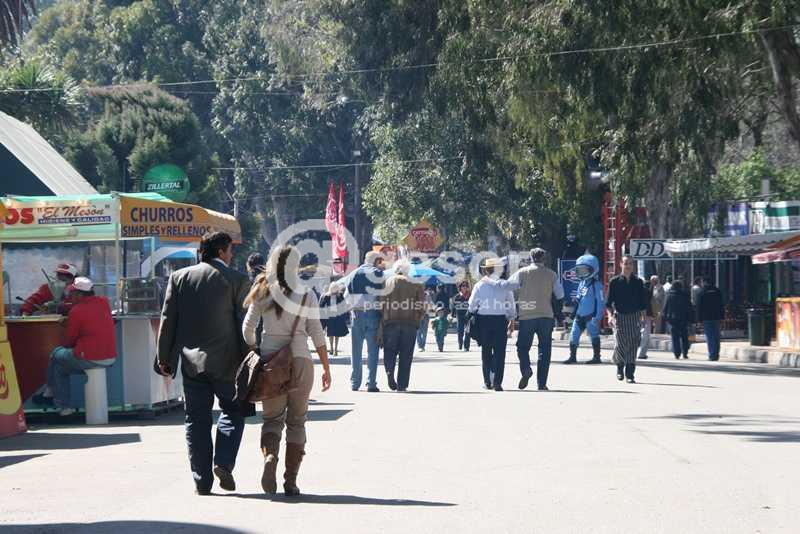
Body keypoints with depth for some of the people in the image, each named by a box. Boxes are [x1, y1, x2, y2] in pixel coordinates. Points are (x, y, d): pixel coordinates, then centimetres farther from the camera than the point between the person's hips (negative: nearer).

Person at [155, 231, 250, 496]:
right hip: (225, 360, -2)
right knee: (233, 411, 14)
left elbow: (168, 320, 3)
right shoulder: (237, 280, -4)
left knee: (197, 419, 7)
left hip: (190, 360, 3)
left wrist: (164, 358, 8)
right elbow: (244, 324, -6)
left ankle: (202, 481, 5)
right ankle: (223, 462, -5)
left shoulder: (179, 277, 4)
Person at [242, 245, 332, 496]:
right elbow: (317, 334, -4)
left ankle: (270, 456, -18)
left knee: (272, 418, 12)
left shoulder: (263, 294, 2)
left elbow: (247, 328, 2)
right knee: (296, 420, 10)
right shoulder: (306, 296, -4)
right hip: (300, 360, -1)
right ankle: (291, 480, 7)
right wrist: (326, 369, 2)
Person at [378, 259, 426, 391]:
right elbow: (423, 307, 1)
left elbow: (381, 305, -3)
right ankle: (402, 385, 5)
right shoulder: (416, 284, 5)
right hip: (410, 324, 1)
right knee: (406, 356, 6)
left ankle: (389, 371, -20)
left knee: (389, 351, 8)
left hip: (390, 322, -1)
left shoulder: (387, 282, 3)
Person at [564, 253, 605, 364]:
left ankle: (596, 357, 10)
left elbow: (601, 302, -16)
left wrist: (597, 317, -20)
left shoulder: (596, 284, -13)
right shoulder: (582, 283, 11)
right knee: (574, 336, 6)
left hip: (590, 316, -8)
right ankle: (572, 357, 12)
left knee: (594, 336, 2)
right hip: (580, 315, 8)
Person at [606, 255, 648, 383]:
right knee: (620, 346, -8)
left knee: (633, 346, -4)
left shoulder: (638, 282, 7)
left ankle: (630, 375, 0)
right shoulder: (614, 282, 3)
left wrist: (641, 317, 4)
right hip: (619, 317, -1)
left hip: (634, 317, 1)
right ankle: (620, 367, 21)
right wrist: (610, 315, -13)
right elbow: (608, 302, 2)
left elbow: (643, 302, 11)